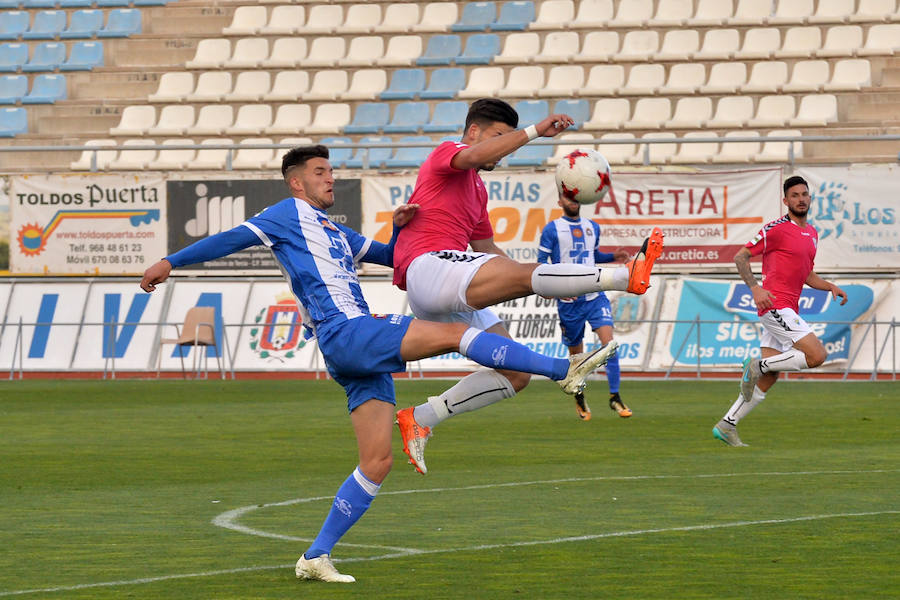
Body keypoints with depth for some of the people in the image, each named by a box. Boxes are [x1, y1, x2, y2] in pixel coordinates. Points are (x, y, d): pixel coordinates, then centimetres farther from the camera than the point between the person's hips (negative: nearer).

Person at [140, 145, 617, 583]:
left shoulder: (337, 234, 30)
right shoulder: (290, 213, 7)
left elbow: (388, 256, 32)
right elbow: (233, 239, 3)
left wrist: (399, 227, 11)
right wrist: (171, 262, -2)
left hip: (363, 348, 9)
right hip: (345, 334, -9)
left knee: (376, 462, 4)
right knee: (455, 333, -17)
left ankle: (316, 556, 5)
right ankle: (564, 370, -19)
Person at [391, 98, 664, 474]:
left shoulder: (477, 189, 30)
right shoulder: (445, 155, 3)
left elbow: (487, 252, 35)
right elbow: (476, 155, -22)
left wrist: (544, 283, 25)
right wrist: (535, 131, -29)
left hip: (454, 302, 10)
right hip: (430, 264, -10)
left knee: (515, 374, 4)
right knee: (525, 275, -28)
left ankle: (421, 418, 5)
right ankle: (627, 275, -46)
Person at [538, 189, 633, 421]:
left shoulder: (592, 227, 12)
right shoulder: (552, 229, -2)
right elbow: (541, 263, -4)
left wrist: (613, 256, 7)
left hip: (595, 297, 3)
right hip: (569, 302, -3)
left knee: (609, 342, -15)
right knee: (576, 354, 8)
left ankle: (614, 397, -10)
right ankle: (579, 399, 31)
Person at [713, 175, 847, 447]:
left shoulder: (812, 233, 18)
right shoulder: (777, 229, -8)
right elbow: (741, 256, -7)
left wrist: (830, 287, 10)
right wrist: (755, 287, -20)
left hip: (788, 310, 9)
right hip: (776, 305, -8)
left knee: (768, 379, 5)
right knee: (817, 355, -18)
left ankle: (727, 425, 9)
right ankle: (758, 365, -7)